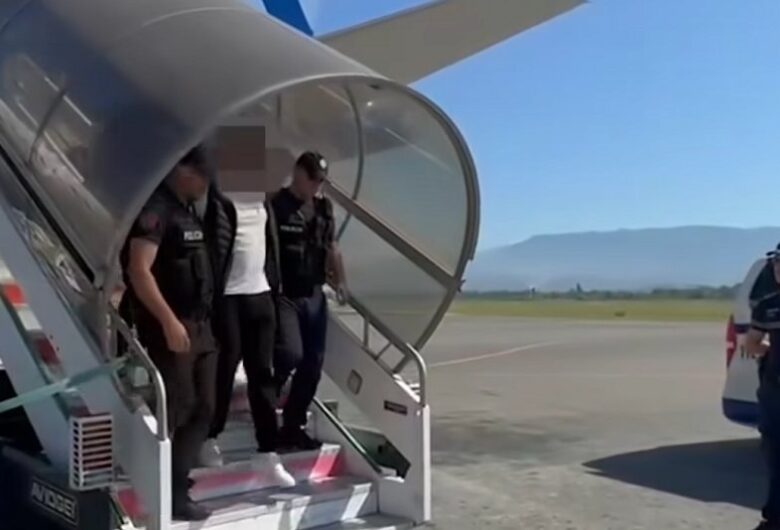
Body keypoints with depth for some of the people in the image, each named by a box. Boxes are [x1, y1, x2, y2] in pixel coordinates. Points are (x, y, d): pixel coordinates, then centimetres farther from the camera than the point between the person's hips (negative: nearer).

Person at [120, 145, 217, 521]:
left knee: (202, 409, 12)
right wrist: (169, 321, -23)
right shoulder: (156, 209, -13)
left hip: (201, 325, 9)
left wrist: (204, 321, 17)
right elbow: (139, 271, -21)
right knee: (173, 411, -3)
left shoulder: (188, 211, 16)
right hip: (171, 327, -9)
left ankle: (175, 485, 21)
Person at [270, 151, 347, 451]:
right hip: (284, 296, -7)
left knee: (312, 364, 6)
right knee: (290, 354, -20)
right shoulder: (276, 206, -8)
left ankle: (293, 427, 17)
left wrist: (340, 281, 12)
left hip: (314, 296, 7)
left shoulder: (324, 207, 13)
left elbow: (331, 248, 21)